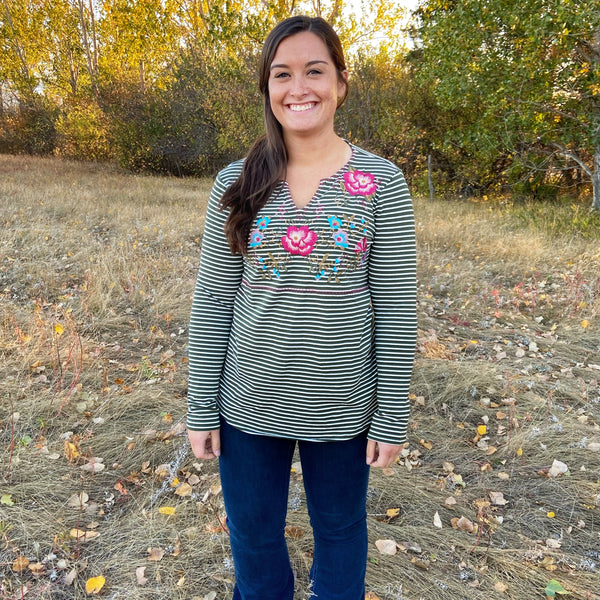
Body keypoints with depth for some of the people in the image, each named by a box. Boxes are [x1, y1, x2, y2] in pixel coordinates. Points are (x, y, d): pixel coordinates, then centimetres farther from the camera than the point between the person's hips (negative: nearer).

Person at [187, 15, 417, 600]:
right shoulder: (236, 184, -3)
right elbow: (212, 303, -1)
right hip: (249, 403, 2)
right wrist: (202, 407, -1)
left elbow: (395, 308, -5)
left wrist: (391, 416, -4)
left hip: (342, 405, -1)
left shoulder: (382, 183, -7)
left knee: (340, 531, 21)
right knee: (253, 536, 21)